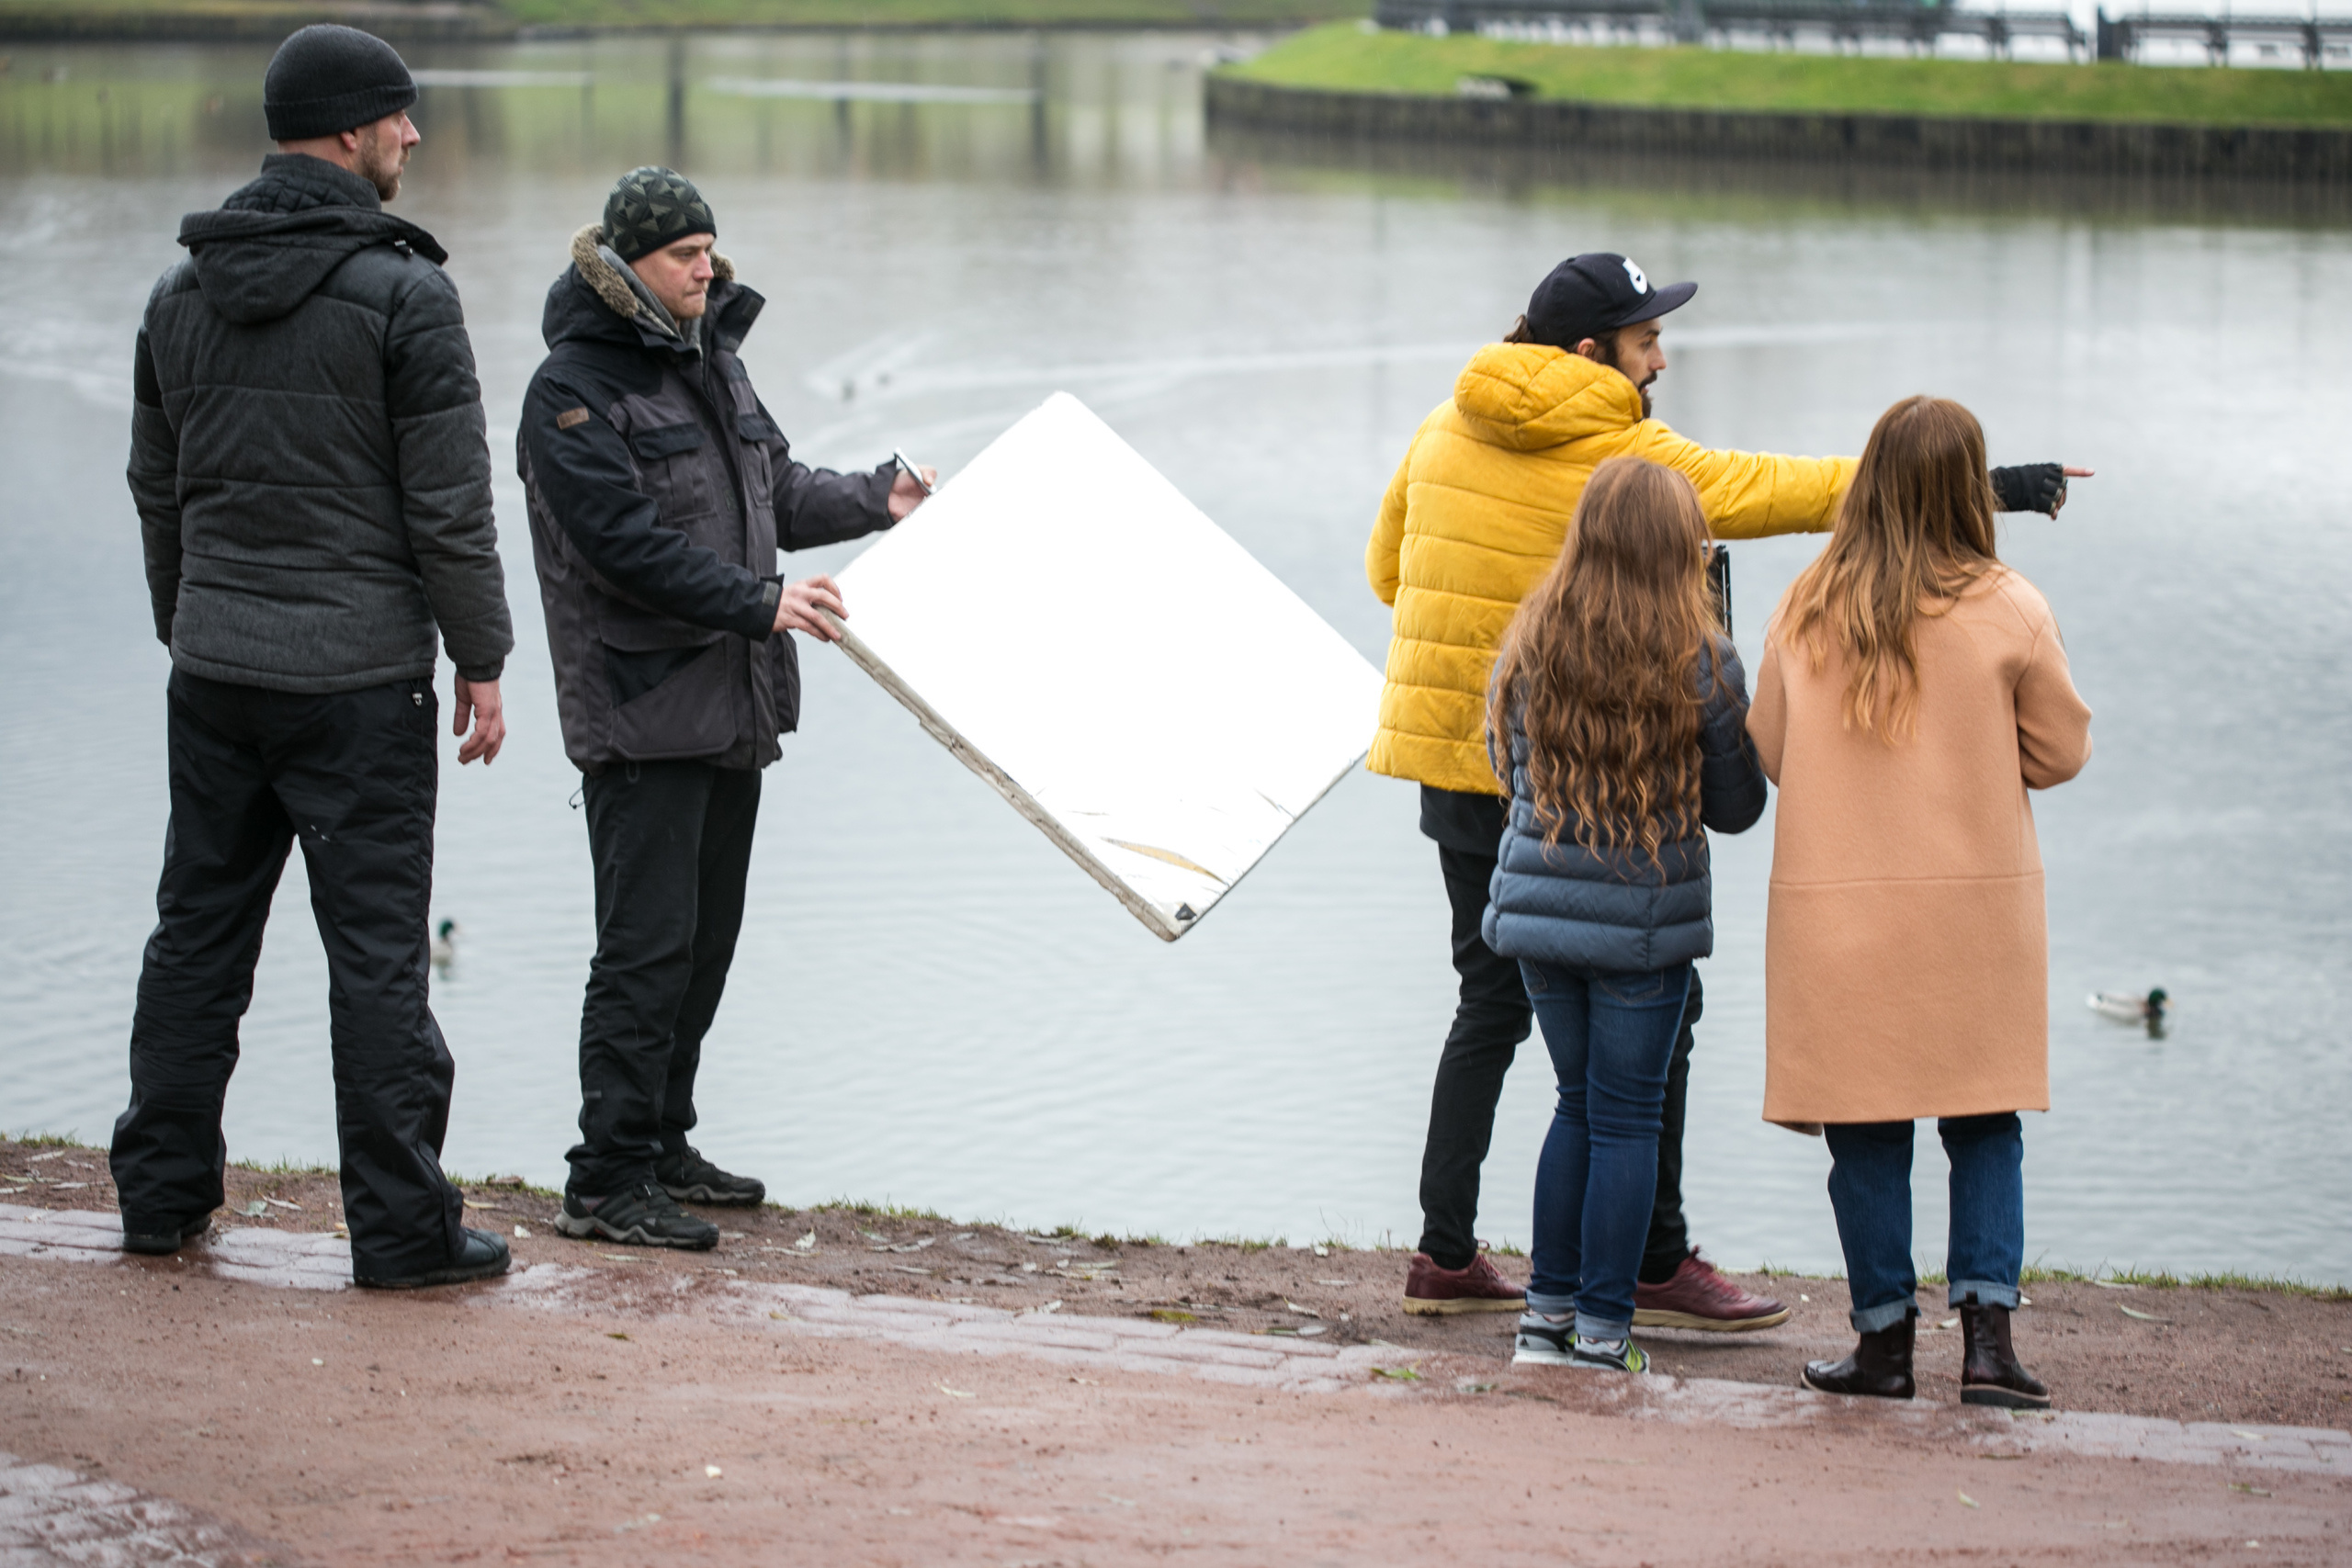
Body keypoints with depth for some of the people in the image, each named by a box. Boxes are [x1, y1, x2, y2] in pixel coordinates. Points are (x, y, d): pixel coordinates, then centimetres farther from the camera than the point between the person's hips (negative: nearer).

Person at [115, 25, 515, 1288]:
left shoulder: (182, 293, 7)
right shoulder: (404, 296, -12)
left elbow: (156, 487, 15)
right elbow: (449, 505, -12)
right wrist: (480, 664, -4)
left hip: (214, 671, 6)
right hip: (358, 676, -6)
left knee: (199, 933, 14)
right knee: (378, 950, -1)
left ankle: (163, 1191, 20)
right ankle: (401, 1224, 1)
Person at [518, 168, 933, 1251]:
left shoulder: (710, 359, 15)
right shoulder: (572, 392, -14)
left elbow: (771, 489, 27)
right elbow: (626, 541, -22)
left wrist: (874, 500, 15)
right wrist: (761, 603, -26)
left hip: (731, 706, 9)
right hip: (640, 714, -9)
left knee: (707, 937, 14)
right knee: (648, 942, -11)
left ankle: (662, 1147, 25)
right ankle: (606, 1183, -9)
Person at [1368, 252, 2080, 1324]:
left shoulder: (1447, 430, 6)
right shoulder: (1623, 455, -13)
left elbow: (1389, 570, 16)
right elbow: (1780, 493, -13)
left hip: (1451, 759, 7)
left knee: (1494, 1002, 16)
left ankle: (1445, 1256, 14)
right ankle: (1653, 1266, 7)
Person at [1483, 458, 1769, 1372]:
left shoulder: (1529, 646, -1)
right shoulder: (1703, 665, -11)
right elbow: (1735, 808, -1)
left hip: (1538, 909, 4)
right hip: (1647, 919, -4)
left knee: (1579, 1105, 17)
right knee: (1627, 1117, 5)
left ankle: (1549, 1311, 17)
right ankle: (1601, 1329, 6)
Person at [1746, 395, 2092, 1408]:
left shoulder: (1804, 610, -2)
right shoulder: (2009, 611, -8)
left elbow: (1769, 749, 7)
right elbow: (2060, 752, 1)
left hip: (1836, 907, 1)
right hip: (1977, 905, -1)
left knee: (1866, 1134, 7)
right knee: (1984, 1127, 9)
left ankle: (1884, 1337, 10)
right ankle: (1987, 1331, 0)